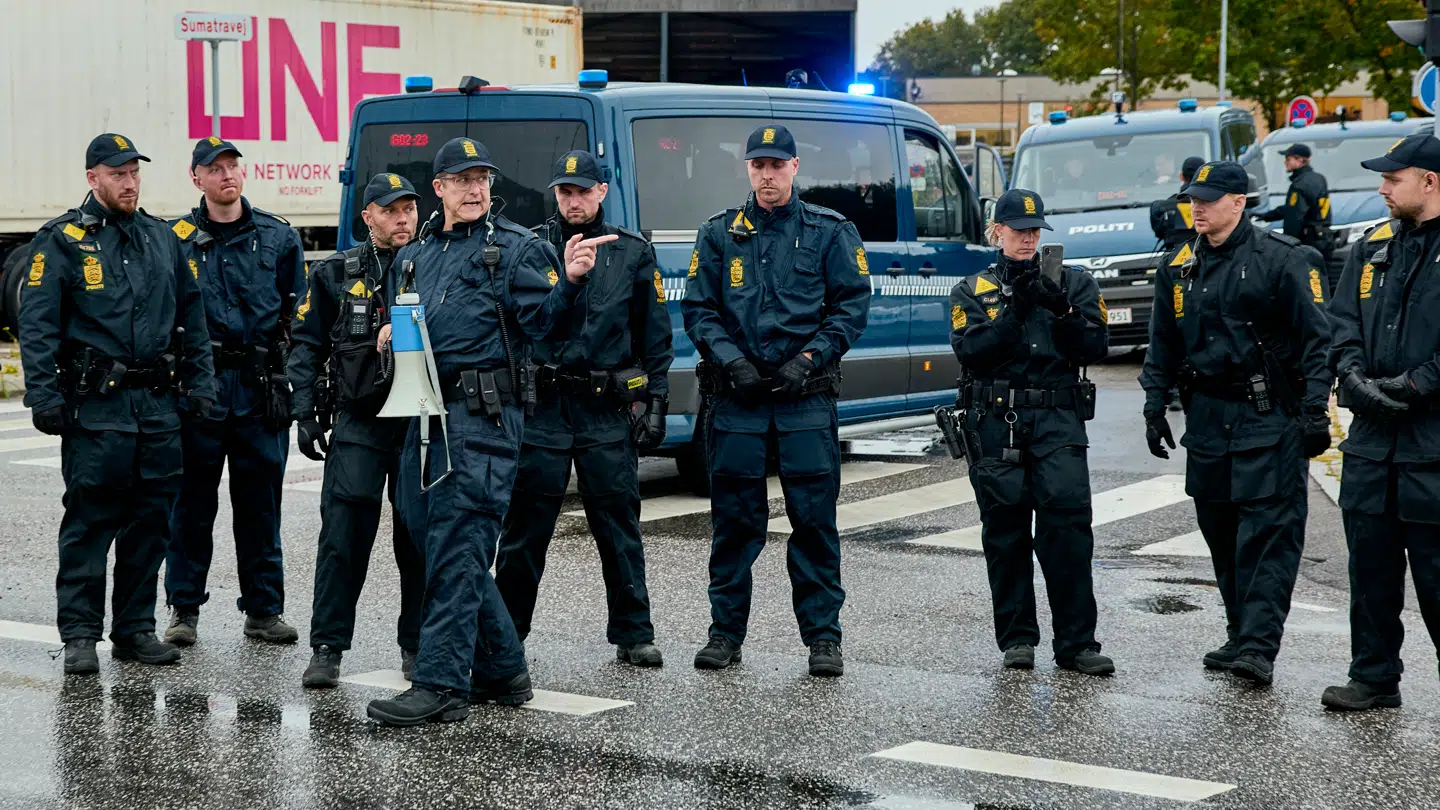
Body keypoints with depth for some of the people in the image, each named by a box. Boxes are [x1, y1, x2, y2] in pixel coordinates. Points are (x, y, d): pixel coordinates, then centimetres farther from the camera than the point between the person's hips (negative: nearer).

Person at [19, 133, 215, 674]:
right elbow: (36, 323, -5)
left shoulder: (161, 238, 15)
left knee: (150, 521, 8)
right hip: (95, 407, -5)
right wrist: (43, 396, -13)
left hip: (159, 406, 5)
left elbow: (191, 316, 19)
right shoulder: (63, 240, -1)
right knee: (89, 521, -5)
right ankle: (79, 634, 2)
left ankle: (135, 629, 17)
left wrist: (200, 382, 11)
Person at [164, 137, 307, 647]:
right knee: (192, 502, 2)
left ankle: (263, 609, 14)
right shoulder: (177, 240, 4)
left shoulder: (278, 238, 8)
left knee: (260, 504, 6)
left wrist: (290, 384, 2)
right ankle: (184, 609, 12)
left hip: (261, 387, 1)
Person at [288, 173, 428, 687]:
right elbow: (308, 346, 7)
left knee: (419, 539, 5)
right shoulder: (336, 274, 7)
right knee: (343, 535, -7)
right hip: (359, 422, -1)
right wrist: (305, 413, -1)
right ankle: (327, 649, -1)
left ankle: (416, 646, 16)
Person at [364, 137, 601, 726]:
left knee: (457, 550, -11)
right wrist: (391, 336, 10)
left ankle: (440, 685, -10)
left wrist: (570, 280, -24)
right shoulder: (413, 257, 22)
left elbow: (539, 321, -8)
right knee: (431, 538, 10)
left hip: (483, 417, -8)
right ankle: (502, 672, 20)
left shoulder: (517, 248, 2)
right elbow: (396, 325, 32)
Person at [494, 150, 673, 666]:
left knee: (619, 523, 3)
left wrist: (656, 402, 5)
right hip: (541, 407, -1)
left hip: (607, 410, 1)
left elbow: (655, 334, 10)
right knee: (526, 526, 3)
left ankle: (633, 634, 12)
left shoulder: (633, 253, 8)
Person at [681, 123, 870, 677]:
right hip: (737, 397, 1)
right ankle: (726, 633, 15)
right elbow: (698, 309, 8)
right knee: (734, 518, 5)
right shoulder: (719, 235, 10)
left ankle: (823, 636, 5)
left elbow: (852, 305, 3)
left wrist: (810, 359, -9)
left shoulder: (830, 232, 7)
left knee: (814, 517, -2)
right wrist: (731, 361, -7)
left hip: (806, 397, -1)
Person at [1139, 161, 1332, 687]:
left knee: (1269, 534, -10)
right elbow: (1162, 346, 19)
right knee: (1222, 538, 10)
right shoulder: (1178, 268, 11)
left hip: (1270, 420, -6)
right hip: (1207, 421, 6)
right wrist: (1154, 408, 13)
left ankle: (1258, 647, -14)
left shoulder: (1280, 259, -5)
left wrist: (1315, 410, -12)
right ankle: (1241, 637, 20)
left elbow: (1315, 337, -7)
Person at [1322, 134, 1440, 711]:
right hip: (1373, 432, 6)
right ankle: (1374, 677, 20)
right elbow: (1343, 318, 13)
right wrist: (1353, 372, -4)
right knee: (1371, 565, 10)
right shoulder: (1374, 247, 14)